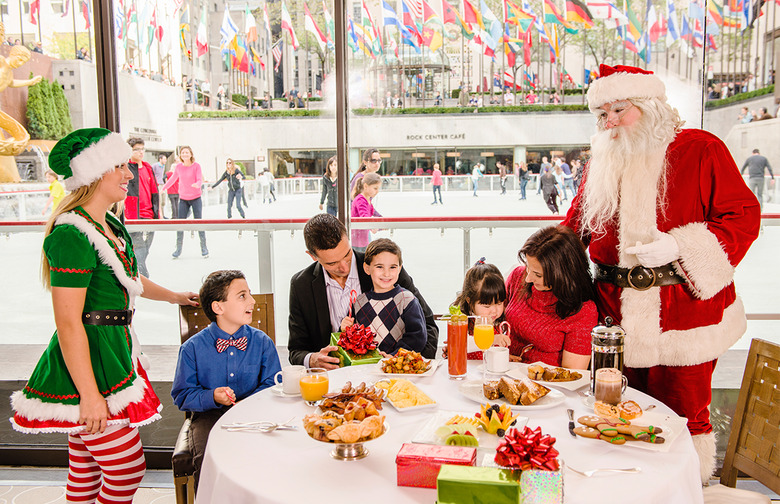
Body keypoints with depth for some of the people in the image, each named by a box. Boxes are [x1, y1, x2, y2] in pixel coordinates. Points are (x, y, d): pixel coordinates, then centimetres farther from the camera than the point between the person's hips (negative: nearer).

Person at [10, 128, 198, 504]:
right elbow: (68, 322, -21)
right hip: (88, 363, -9)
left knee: (86, 470, 17)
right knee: (128, 471, -1)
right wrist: (90, 395, -21)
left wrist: (174, 296, 43)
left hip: (113, 355, 9)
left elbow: (127, 281, 30)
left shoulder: (109, 226, 11)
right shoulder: (72, 234, -19)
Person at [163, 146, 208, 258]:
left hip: (196, 198, -3)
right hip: (183, 198, 3)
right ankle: (178, 248, 9)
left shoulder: (196, 166, -7)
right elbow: (173, 179, 17)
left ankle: (204, 247, 9)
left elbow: (200, 179, -12)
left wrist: (197, 184, -34)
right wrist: (163, 188, 18)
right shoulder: (178, 167, 2)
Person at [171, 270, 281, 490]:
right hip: (209, 415, -1)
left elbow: (273, 386, 4)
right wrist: (212, 397, -17)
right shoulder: (192, 348, -1)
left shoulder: (262, 342, 4)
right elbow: (182, 395, 3)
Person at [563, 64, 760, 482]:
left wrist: (677, 247, -19)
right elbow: (576, 228, 17)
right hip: (618, 311, 5)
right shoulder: (602, 162, 11)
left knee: (681, 414, 4)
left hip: (682, 313, -4)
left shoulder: (699, 150, -4)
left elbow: (743, 217, -7)